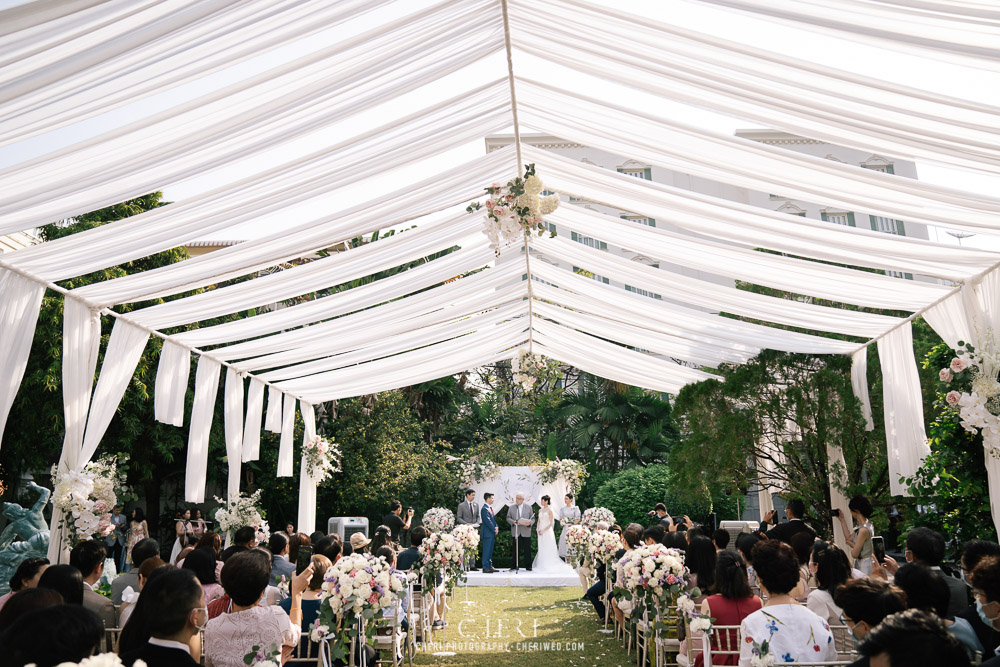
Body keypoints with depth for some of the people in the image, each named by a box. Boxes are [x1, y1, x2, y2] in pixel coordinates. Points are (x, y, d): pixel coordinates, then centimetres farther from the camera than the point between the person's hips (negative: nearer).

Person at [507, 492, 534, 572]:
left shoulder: (528, 507, 8)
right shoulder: (511, 508, 8)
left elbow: (533, 518, 8)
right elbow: (508, 518, 8)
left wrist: (530, 523, -13)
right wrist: (513, 522, -12)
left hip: (526, 532, 0)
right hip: (516, 532, 0)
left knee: (527, 550, 2)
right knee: (516, 549, 1)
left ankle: (529, 566, 11)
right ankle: (515, 566, 8)